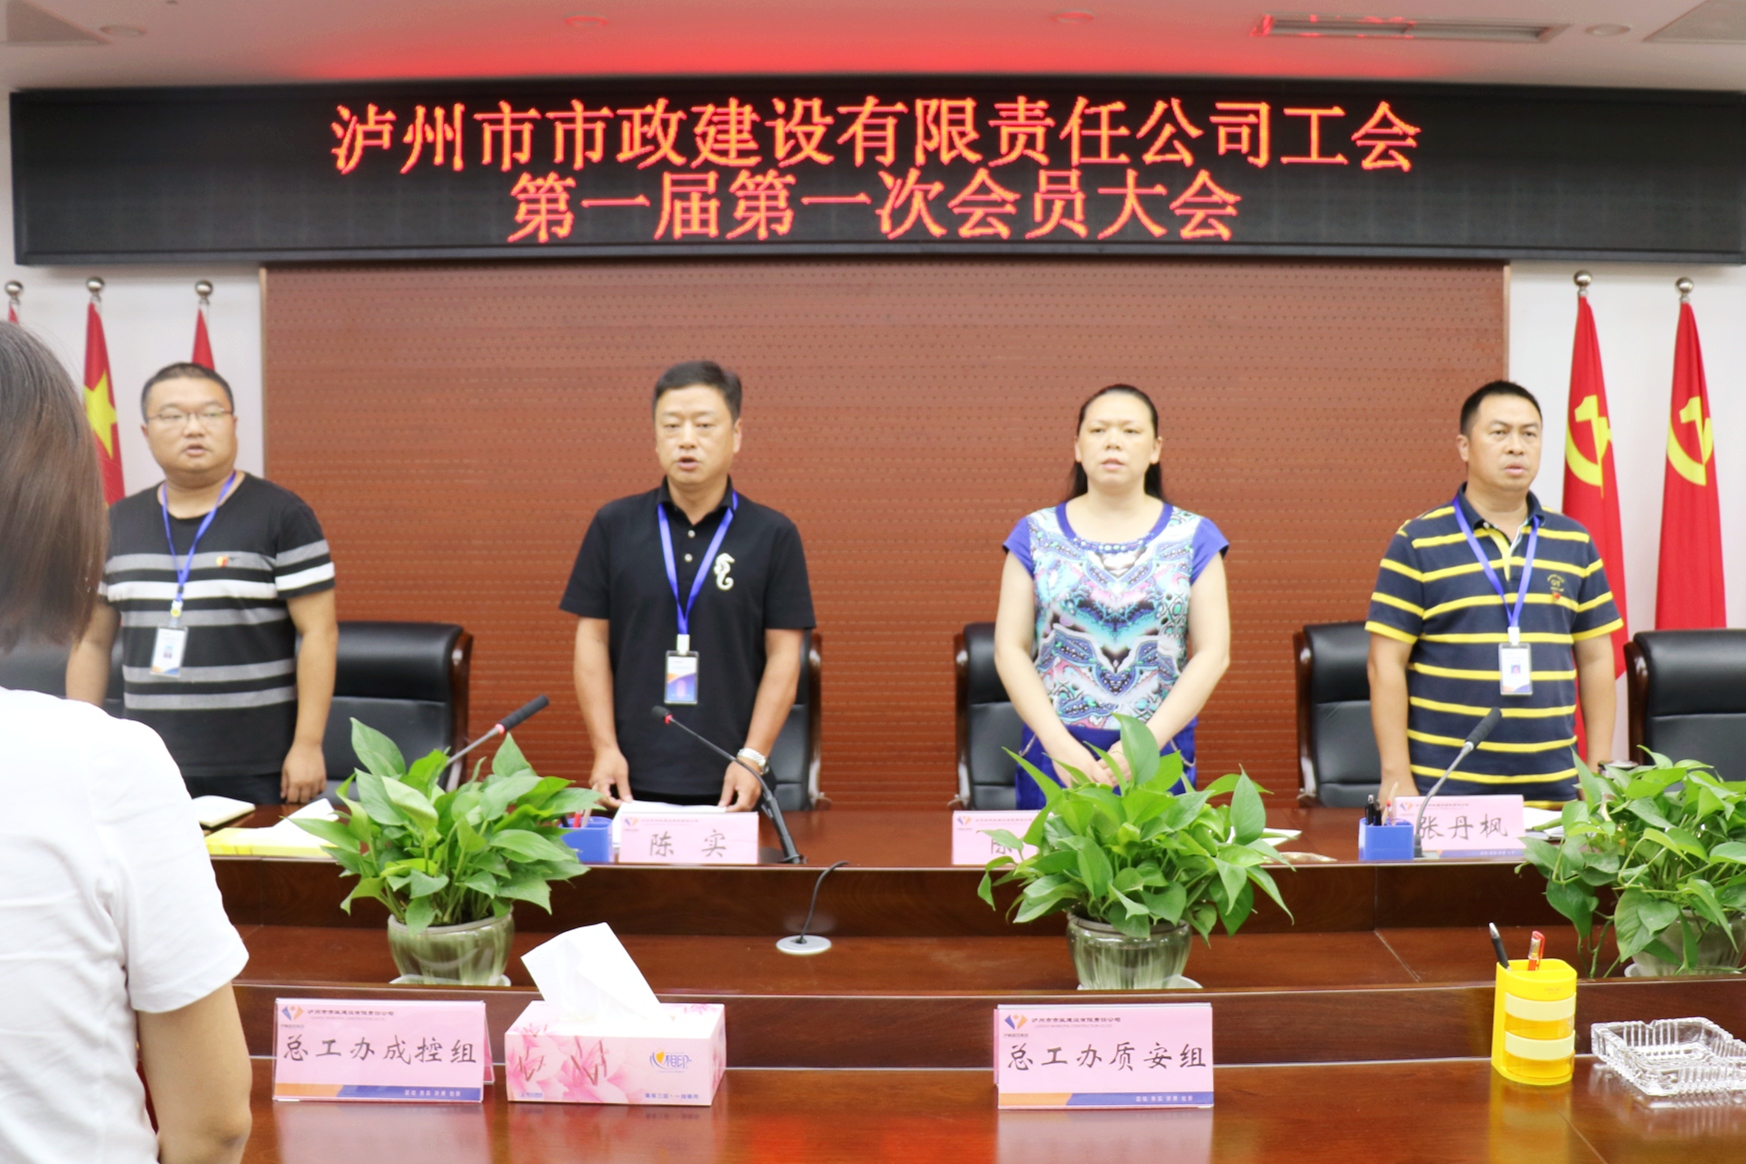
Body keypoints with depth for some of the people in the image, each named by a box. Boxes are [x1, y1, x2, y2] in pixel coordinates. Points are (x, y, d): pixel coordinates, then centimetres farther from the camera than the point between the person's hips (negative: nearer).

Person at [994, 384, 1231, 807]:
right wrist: (1059, 743, -11)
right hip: (1054, 752, 0)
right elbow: (1011, 649, 1)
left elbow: (1213, 653, -1)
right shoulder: (1035, 535, 4)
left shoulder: (1194, 538, 4)